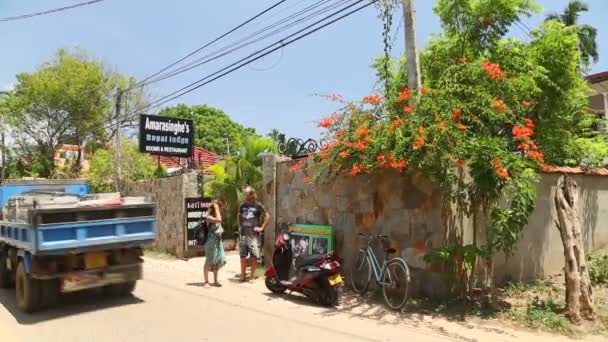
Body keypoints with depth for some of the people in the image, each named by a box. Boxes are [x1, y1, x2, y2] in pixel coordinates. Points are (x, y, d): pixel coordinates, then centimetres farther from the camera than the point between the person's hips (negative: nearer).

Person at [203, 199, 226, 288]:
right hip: (211, 240, -8)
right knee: (209, 261, -1)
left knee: (218, 261, 8)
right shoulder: (209, 217, -11)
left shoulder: (216, 216, 13)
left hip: (218, 240, 8)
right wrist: (216, 209, -20)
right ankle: (206, 281, 8)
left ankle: (215, 280, 18)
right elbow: (218, 220, -27)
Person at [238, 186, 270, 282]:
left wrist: (262, 228, -6)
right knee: (242, 255, 7)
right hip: (243, 234, 4)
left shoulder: (258, 205, -3)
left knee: (253, 255, 0)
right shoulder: (242, 206, 12)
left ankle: (252, 275, 10)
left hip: (253, 234, -4)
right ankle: (243, 275, 16)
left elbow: (267, 216, -3)